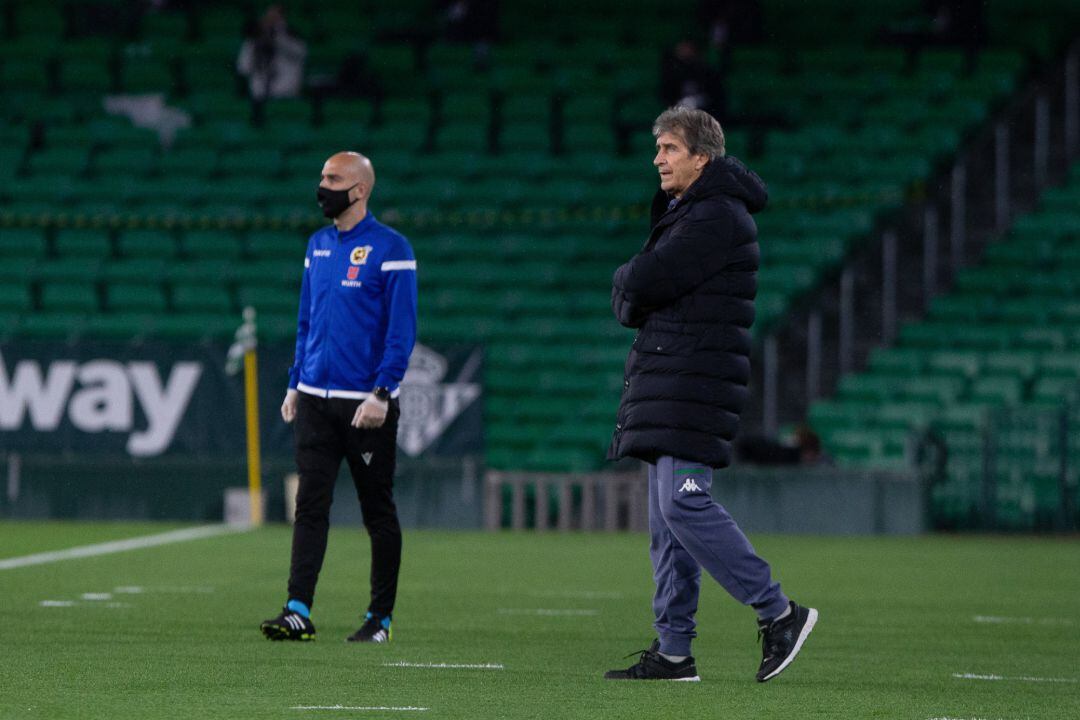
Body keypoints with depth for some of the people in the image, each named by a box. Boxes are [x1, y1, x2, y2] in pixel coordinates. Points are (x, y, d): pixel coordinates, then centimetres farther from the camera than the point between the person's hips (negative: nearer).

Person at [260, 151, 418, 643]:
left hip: (367, 404, -6)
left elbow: (402, 330, -11)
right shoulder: (318, 245, 13)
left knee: (378, 512, 3)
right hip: (316, 399, 6)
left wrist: (381, 394, -18)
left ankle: (381, 617, 11)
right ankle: (299, 611, -8)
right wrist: (295, 385, 13)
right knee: (310, 505, -3)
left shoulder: (389, 248, -7)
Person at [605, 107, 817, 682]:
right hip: (669, 384, 10)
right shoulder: (682, 213, 22)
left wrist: (627, 282, 2)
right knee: (666, 517, 8)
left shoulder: (717, 217, -12)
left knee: (683, 505, -17)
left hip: (696, 385, -10)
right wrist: (636, 293, 0)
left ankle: (779, 613, -11)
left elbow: (644, 283, -20)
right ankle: (673, 651, 9)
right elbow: (628, 301, 22)